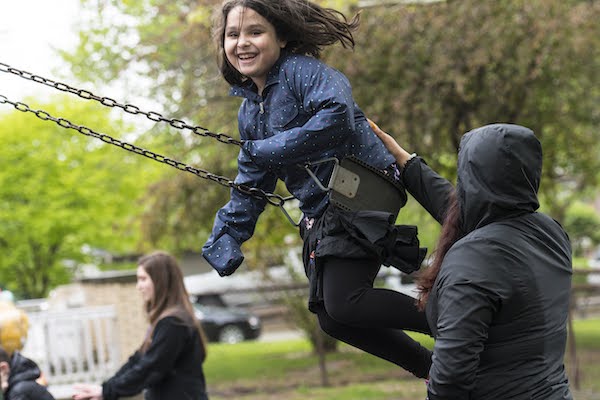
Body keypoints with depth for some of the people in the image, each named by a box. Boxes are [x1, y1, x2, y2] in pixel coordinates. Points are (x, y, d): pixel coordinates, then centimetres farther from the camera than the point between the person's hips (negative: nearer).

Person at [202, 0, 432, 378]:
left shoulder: (302, 70, -9)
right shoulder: (249, 112, 17)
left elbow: (337, 115, -29)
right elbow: (250, 186, 23)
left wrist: (270, 150, -21)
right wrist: (223, 239, 12)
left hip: (359, 194, -10)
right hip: (321, 215, 10)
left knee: (343, 304, -22)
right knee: (332, 318, 6)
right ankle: (435, 368, 17)